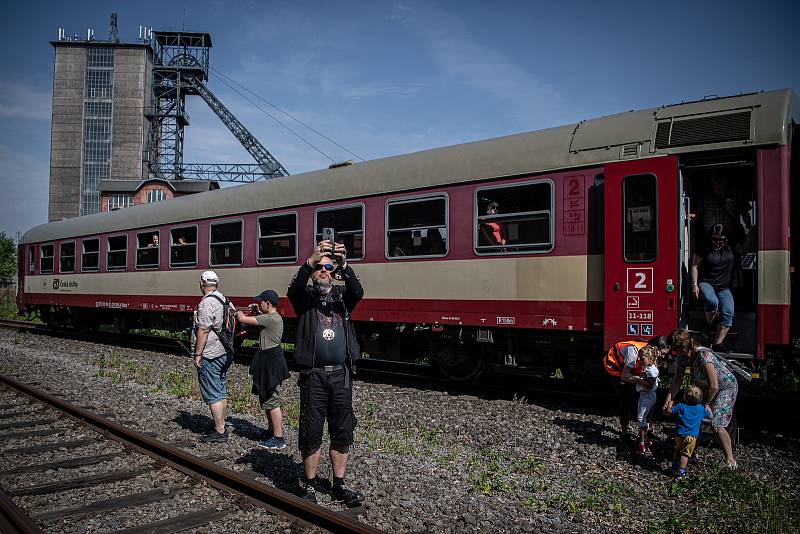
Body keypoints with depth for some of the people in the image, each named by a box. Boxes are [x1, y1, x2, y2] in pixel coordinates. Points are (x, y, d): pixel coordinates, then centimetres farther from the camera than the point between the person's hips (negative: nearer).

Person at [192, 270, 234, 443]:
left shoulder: (206, 303, -16)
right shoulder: (224, 300, 11)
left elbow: (203, 331, -20)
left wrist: (197, 354, -15)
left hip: (210, 356, -9)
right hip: (225, 353, 9)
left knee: (212, 395, -4)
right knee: (221, 392, 15)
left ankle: (220, 432, -1)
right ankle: (221, 427, 24)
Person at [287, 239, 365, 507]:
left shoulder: (341, 295, 12)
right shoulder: (305, 297, 6)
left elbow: (358, 292, -10)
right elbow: (294, 289, -17)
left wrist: (344, 265, -26)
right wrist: (310, 261, -31)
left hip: (341, 374, 3)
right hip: (314, 375, -3)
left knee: (342, 431, 9)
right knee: (311, 432, 3)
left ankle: (339, 485, 22)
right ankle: (310, 485, 18)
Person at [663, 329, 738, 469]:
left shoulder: (704, 356, -36)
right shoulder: (682, 357, -11)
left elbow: (714, 386, -33)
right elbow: (677, 381, -5)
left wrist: (704, 405, -18)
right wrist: (668, 400, -16)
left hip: (726, 387, -8)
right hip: (705, 388, 8)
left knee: (716, 425, -16)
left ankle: (730, 458, 0)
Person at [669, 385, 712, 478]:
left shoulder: (681, 406, -5)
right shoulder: (702, 409, 2)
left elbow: (669, 411, 1)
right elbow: (711, 416, 18)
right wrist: (708, 408, 35)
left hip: (679, 434, 0)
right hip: (692, 436, 0)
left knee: (677, 451, 21)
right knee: (685, 454, 1)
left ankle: (675, 465, 32)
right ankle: (681, 470, -5)